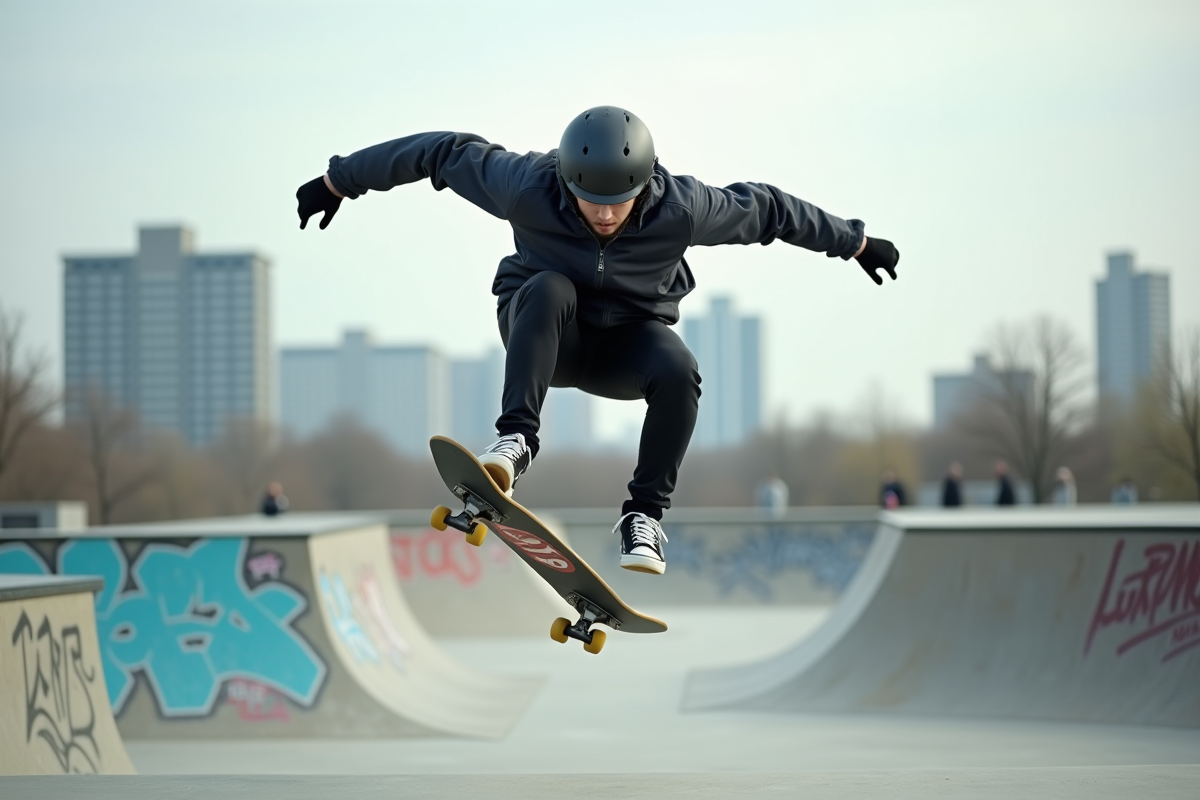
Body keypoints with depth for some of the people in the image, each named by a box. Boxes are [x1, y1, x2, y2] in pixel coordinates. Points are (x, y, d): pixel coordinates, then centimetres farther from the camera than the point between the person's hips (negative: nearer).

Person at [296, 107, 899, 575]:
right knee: (548, 288, -36)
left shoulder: (681, 208, -24)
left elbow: (765, 209, -9)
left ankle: (645, 514, -14)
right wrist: (339, 180, -7)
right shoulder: (528, 187, -25)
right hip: (543, 337, -1)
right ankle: (516, 442, -39)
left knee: (678, 375, -32)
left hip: (625, 342, 1)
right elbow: (447, 153, -13)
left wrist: (857, 244, 3)